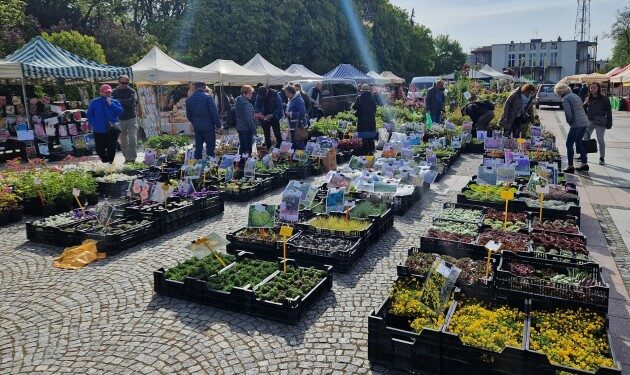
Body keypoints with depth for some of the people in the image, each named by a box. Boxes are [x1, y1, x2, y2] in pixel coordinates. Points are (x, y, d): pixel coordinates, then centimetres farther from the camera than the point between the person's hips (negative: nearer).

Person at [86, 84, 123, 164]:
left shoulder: (115, 102, 6)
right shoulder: (94, 102, 4)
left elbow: (120, 112, -8)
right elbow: (89, 115, 5)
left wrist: (111, 104, -14)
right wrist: (94, 125, -5)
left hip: (112, 130, 0)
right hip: (99, 131, 0)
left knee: (111, 148, -1)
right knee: (99, 149, 2)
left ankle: (110, 162, 13)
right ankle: (104, 161, 25)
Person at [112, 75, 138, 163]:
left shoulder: (131, 91, 1)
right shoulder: (115, 92, 8)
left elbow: (130, 102, -14)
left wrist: (118, 101, -12)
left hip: (131, 119, -2)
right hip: (120, 119, 3)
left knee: (132, 139, -9)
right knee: (123, 141, 6)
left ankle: (132, 158, -5)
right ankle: (127, 158, 14)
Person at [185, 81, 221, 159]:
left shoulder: (189, 99, 6)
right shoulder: (208, 97, -10)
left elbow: (188, 115, 13)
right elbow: (214, 112, -12)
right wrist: (218, 124, -4)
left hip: (196, 127, 5)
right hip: (208, 126, -5)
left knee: (198, 148, 13)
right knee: (210, 148, 0)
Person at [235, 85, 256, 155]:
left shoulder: (237, 101, 8)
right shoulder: (246, 104, -21)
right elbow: (249, 118, -22)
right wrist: (253, 129, -16)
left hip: (239, 127, 9)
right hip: (246, 128, -9)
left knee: (241, 146, 17)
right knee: (248, 147, 1)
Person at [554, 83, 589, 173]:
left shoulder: (565, 99, -11)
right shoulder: (575, 95, 16)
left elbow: (568, 113, -19)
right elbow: (581, 109, 18)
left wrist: (569, 122, -1)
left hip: (576, 124, -9)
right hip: (585, 122, 9)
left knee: (569, 144, 0)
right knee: (579, 142, 20)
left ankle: (570, 166, 1)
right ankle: (584, 163, 24)